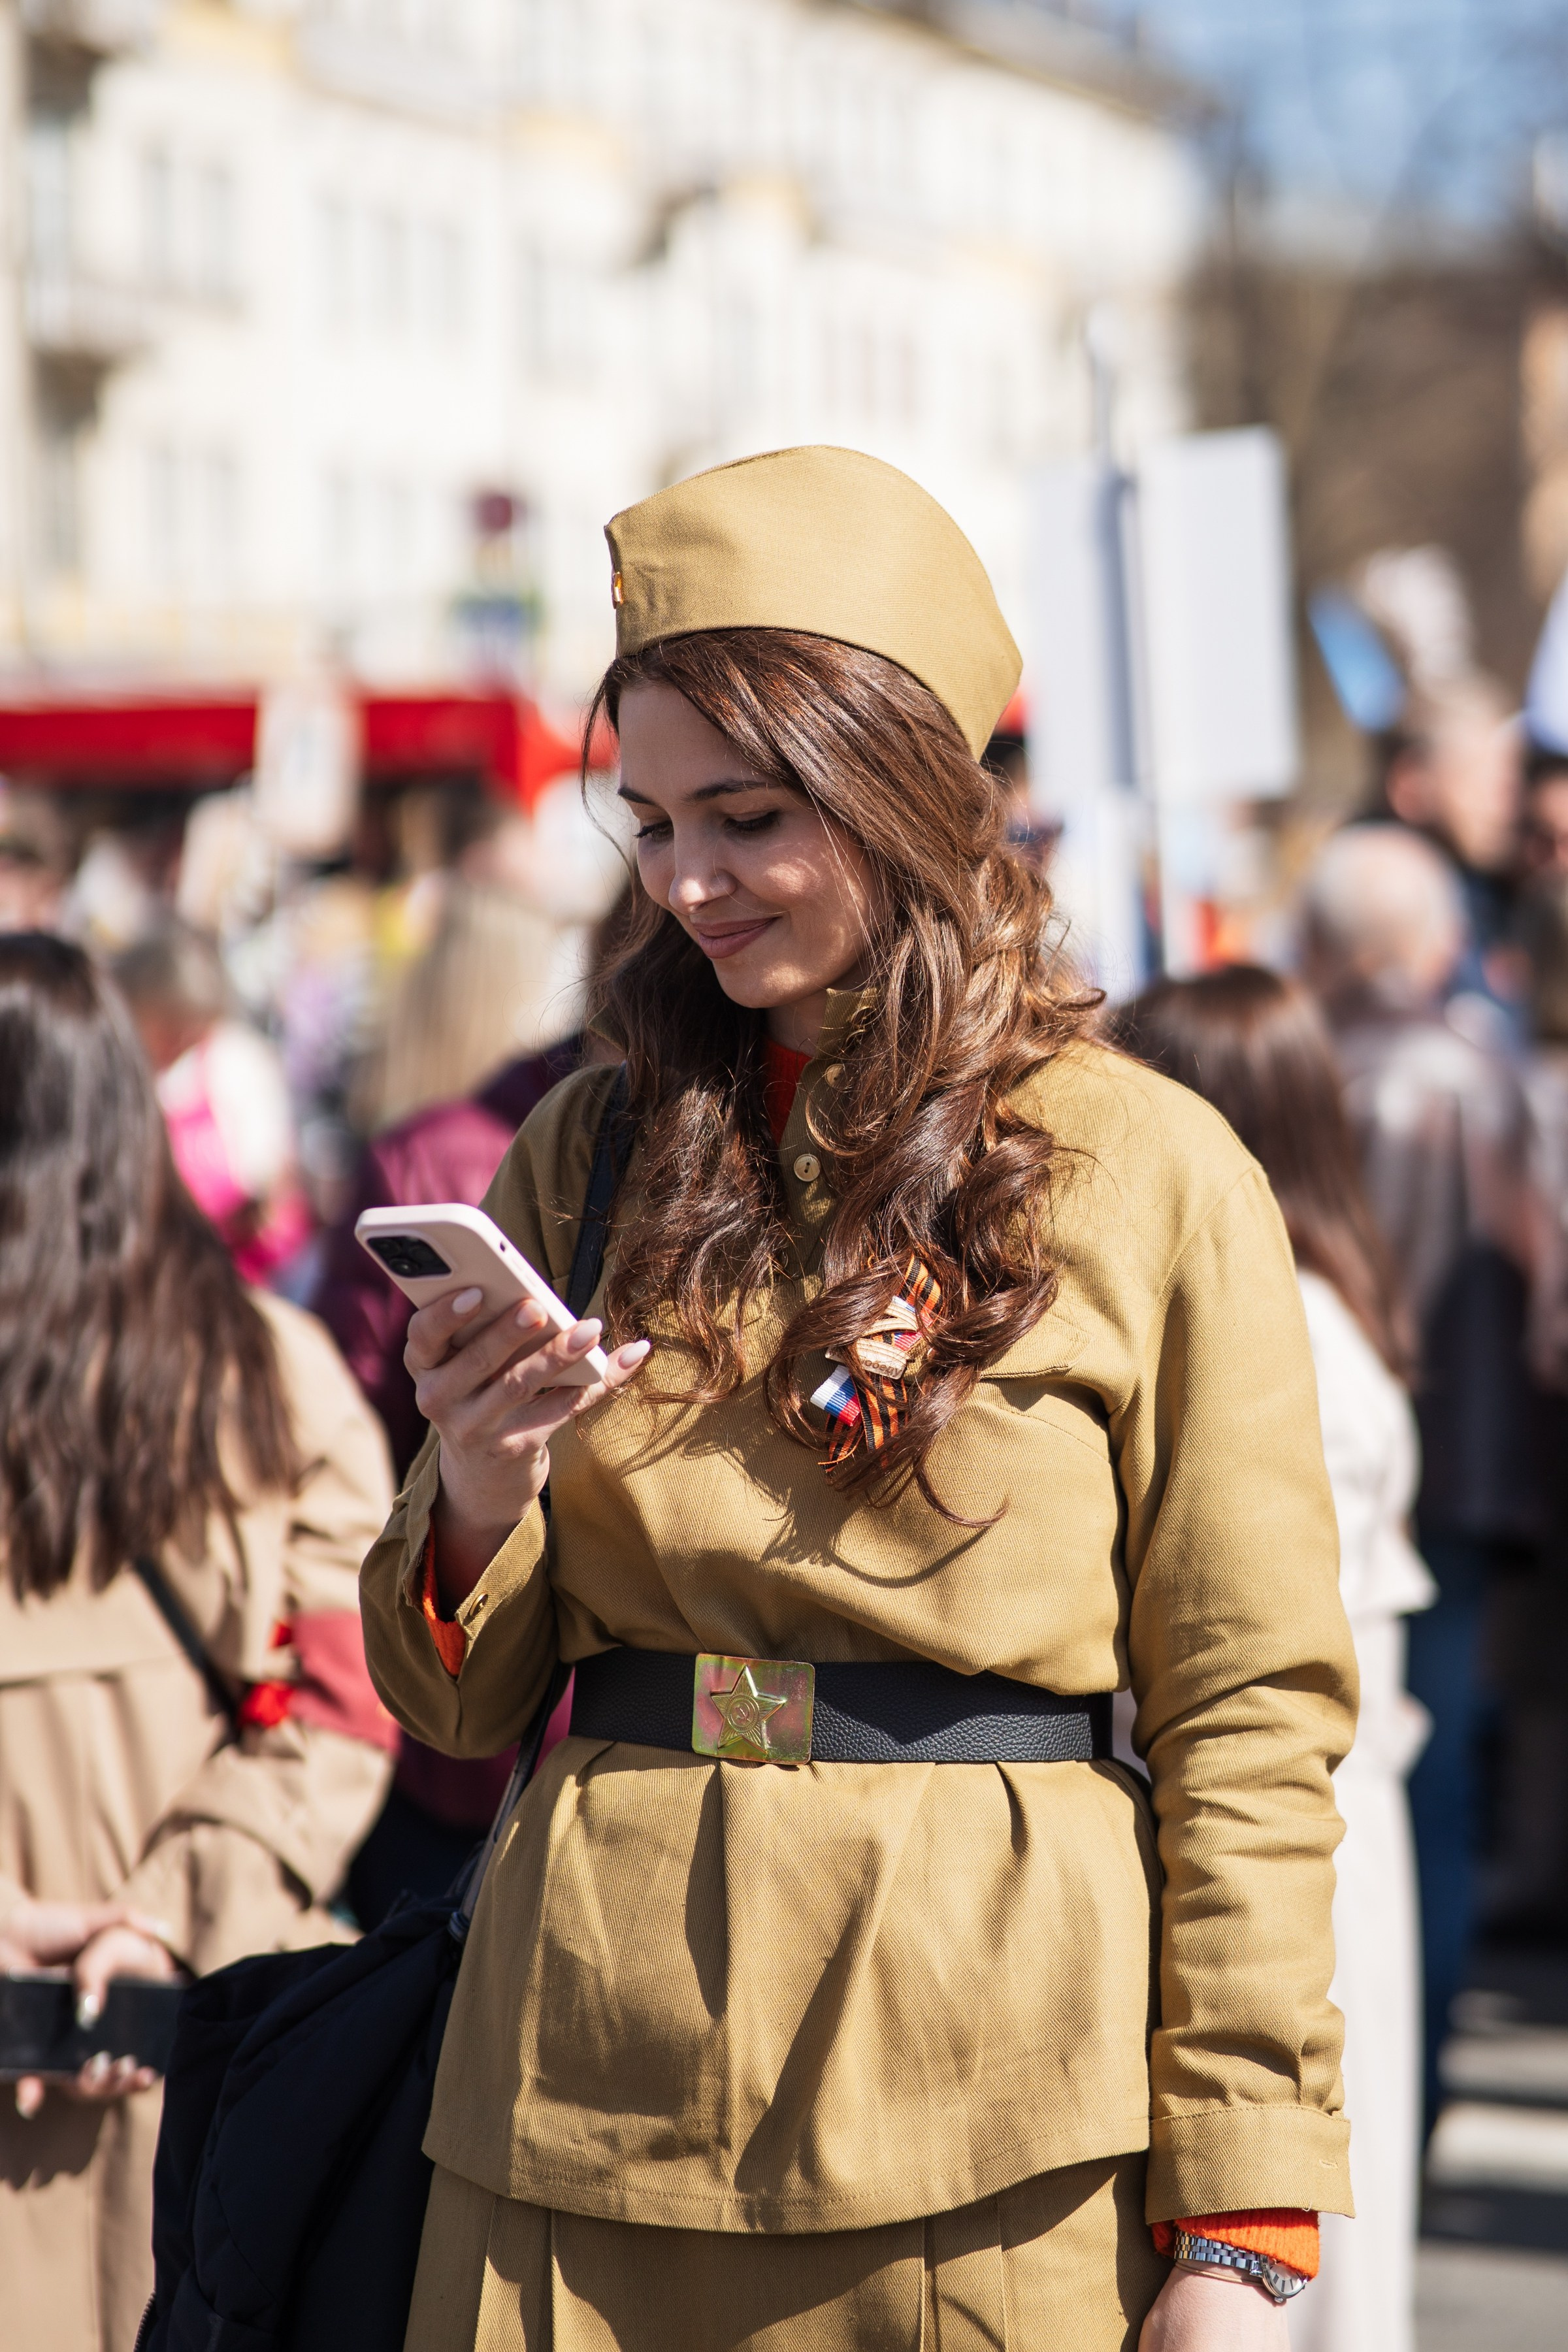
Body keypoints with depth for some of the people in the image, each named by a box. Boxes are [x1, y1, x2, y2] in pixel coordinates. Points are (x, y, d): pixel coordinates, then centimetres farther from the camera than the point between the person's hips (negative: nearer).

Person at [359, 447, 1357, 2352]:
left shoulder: (1152, 1178, -3)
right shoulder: (587, 1156, 9)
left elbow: (1250, 1727, -4)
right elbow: (465, 1701, 12)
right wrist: (476, 1496, -10)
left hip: (982, 2101, -3)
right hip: (588, 2082, 3)